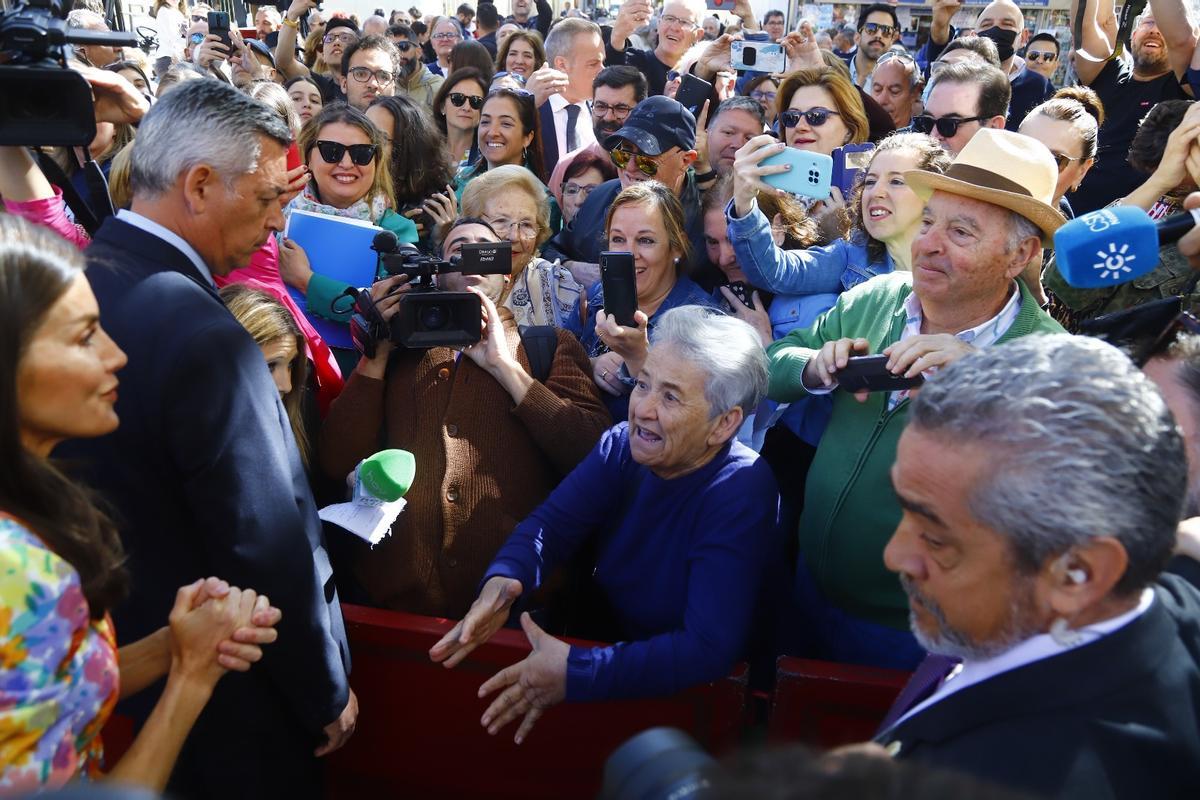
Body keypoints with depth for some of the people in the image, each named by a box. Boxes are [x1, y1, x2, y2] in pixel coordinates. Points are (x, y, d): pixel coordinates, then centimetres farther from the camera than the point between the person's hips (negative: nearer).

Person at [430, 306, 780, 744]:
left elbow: (709, 650, -32)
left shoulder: (742, 496, -25)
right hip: (606, 637, 6)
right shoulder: (623, 445, -5)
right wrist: (504, 581, -30)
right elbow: (554, 521, -7)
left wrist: (575, 674, -37)